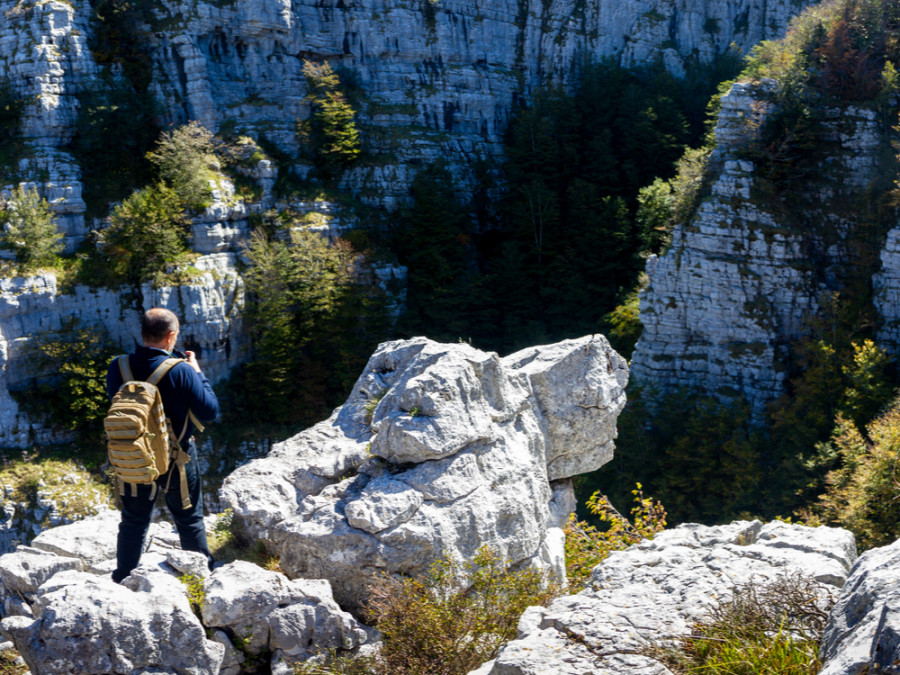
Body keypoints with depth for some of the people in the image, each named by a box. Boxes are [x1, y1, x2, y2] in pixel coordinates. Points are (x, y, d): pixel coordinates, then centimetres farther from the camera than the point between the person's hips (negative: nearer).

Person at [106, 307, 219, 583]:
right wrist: (198, 372, -3)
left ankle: (123, 581, 30)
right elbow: (210, 411, -14)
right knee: (190, 520, 16)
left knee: (133, 521, 19)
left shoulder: (118, 367, -12)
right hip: (177, 459, -3)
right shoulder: (182, 371, -23)